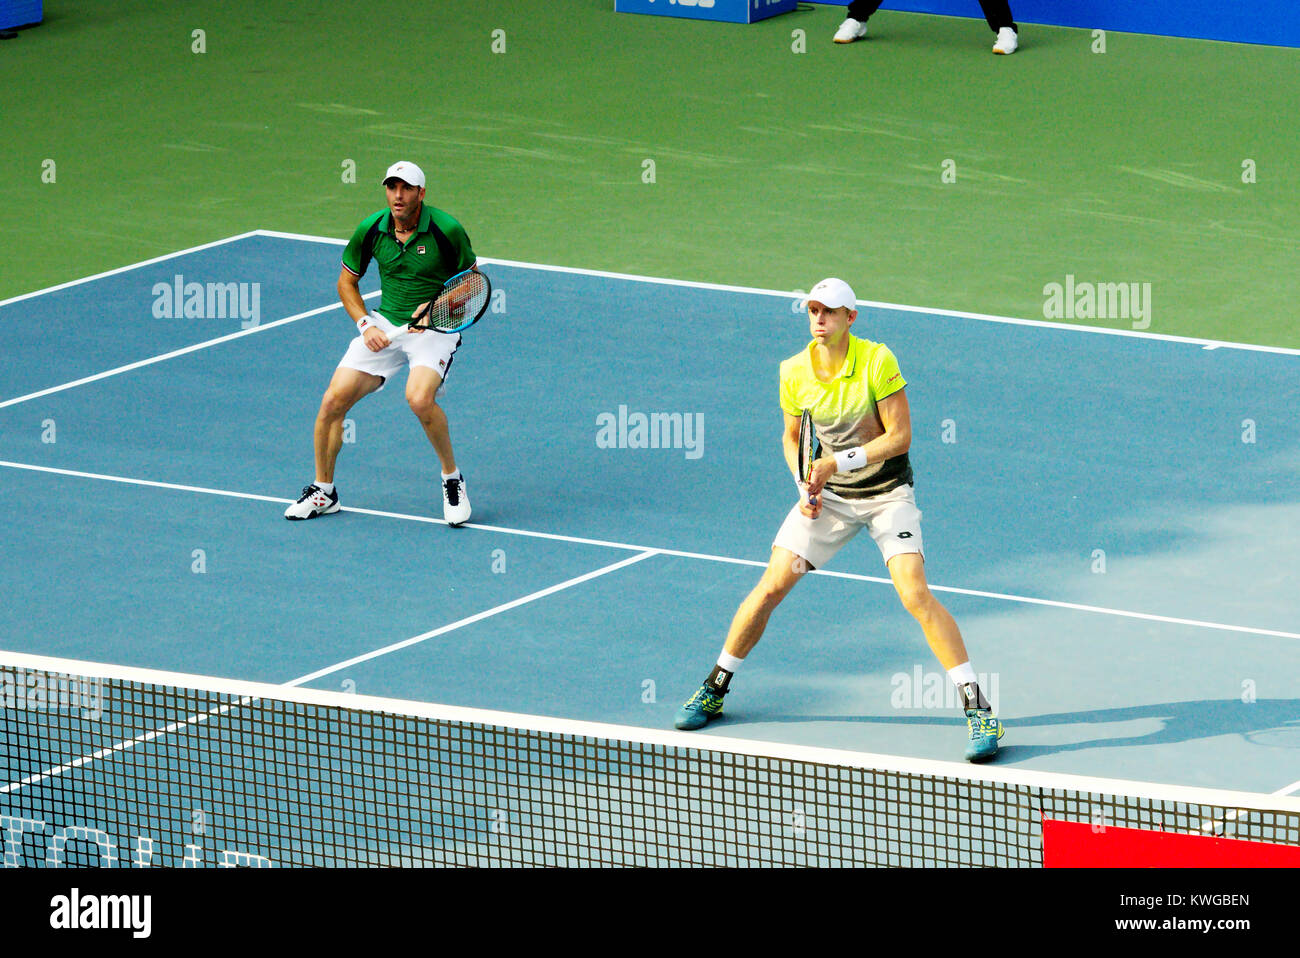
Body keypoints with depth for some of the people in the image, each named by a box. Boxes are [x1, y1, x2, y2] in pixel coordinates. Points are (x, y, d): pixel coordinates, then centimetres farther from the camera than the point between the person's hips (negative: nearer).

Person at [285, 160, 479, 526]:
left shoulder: (446, 229, -14)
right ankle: (323, 491, 12)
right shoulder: (371, 229, -5)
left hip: (435, 327, -4)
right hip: (385, 326, 4)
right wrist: (365, 325, -4)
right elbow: (347, 281, 11)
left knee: (419, 398, -31)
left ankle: (452, 478, -7)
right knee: (333, 400, -8)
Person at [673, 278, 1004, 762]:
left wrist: (838, 462, -24)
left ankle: (978, 711, -14)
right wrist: (807, 487, -7)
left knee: (915, 594, -19)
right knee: (771, 586, -2)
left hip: (887, 494, -4)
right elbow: (792, 437, 10)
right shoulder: (795, 372, -6)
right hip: (829, 494, 4)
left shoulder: (877, 361, -19)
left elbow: (899, 435, -17)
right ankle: (714, 689, 18)